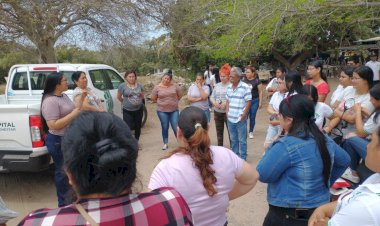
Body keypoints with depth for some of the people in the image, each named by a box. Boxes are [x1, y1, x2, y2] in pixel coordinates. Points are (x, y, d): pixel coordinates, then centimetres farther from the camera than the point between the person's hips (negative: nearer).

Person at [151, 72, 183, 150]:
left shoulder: (174, 86, -2)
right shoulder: (157, 87, -3)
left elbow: (180, 94, 9)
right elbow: (153, 98, 3)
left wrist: (174, 101, 9)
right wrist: (161, 102, 4)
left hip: (174, 110, 0)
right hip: (162, 111, 0)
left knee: (176, 127, 1)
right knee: (165, 128, 10)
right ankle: (166, 143, 24)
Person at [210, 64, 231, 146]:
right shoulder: (217, 85, 10)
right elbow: (212, 97, 11)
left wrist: (226, 103, -26)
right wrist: (214, 103, -9)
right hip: (217, 112, 6)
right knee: (219, 132, 16)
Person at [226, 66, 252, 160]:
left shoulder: (245, 87, -11)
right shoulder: (229, 87, 8)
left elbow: (248, 102, -10)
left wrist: (243, 115, -12)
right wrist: (227, 113, 6)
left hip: (240, 119, -5)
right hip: (230, 119, 6)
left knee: (242, 140, 6)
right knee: (233, 139, 17)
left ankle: (242, 158, 18)